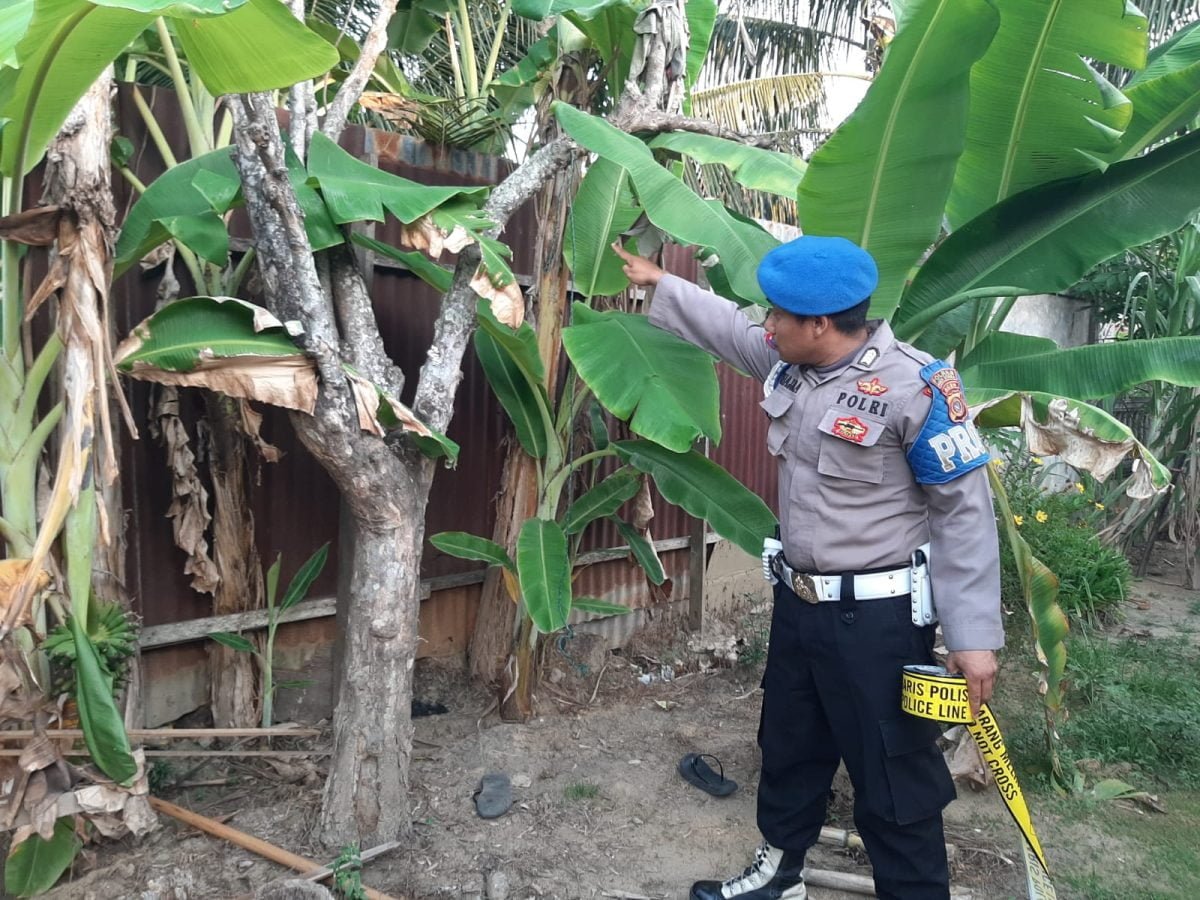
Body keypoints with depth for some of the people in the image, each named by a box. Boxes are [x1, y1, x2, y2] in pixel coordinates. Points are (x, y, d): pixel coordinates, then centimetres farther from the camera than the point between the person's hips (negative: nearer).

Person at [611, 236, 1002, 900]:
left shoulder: (916, 388, -21)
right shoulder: (791, 361, 0)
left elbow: (964, 512, -17)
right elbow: (729, 328, 21)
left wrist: (974, 634, -18)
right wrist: (659, 286, 28)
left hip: (876, 618, -8)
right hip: (797, 603, 8)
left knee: (892, 780, 4)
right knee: (789, 748, 24)